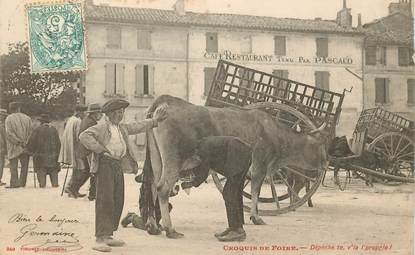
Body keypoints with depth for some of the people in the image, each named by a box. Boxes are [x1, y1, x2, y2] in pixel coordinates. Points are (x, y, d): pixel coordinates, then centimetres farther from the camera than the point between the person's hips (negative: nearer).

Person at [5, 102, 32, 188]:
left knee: (13, 166, 4)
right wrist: (24, 142, -4)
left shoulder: (9, 119, -3)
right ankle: (22, 182, 8)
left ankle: (14, 183, -2)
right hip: (26, 147, 2)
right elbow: (31, 132, -3)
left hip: (14, 147, -2)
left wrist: (18, 142, -12)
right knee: (24, 165, 9)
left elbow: (9, 133, -13)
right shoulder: (27, 118, 4)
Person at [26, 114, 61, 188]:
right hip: (52, 153, 3)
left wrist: (31, 151, 10)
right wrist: (57, 153, 17)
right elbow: (58, 143, 8)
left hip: (40, 154, -3)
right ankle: (55, 183, 3)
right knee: (53, 169, 9)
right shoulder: (54, 130, 6)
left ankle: (42, 183, -5)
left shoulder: (37, 130, -6)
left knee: (41, 169, 3)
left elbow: (31, 142, -5)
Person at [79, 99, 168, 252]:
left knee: (118, 201, 10)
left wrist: (155, 120, 32)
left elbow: (138, 126, 31)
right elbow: (84, 136, -17)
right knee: (105, 201, -12)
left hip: (118, 165, 9)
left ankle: (109, 236, 19)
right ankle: (100, 239, -11)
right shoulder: (102, 127, -6)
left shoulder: (122, 128, 20)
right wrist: (100, 149, -18)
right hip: (105, 164, -9)